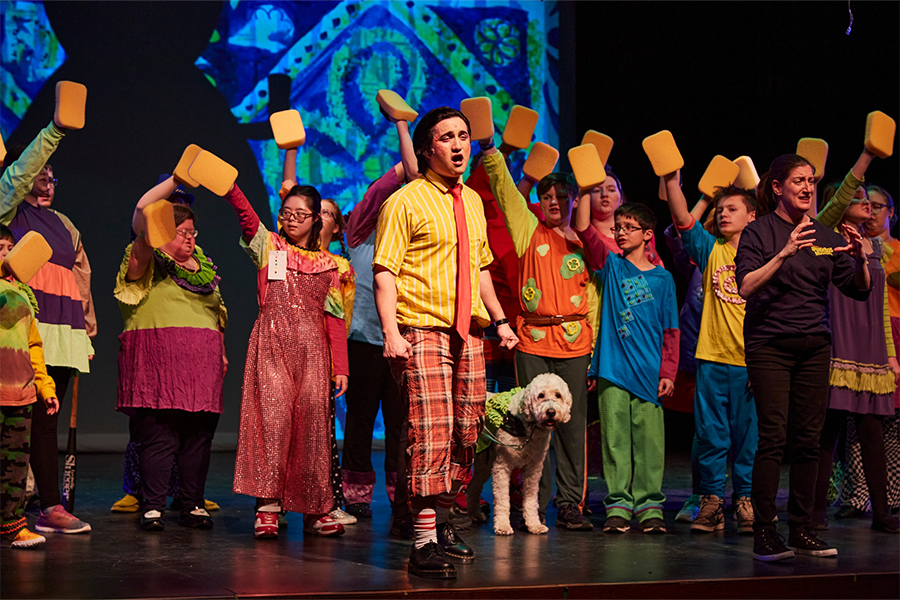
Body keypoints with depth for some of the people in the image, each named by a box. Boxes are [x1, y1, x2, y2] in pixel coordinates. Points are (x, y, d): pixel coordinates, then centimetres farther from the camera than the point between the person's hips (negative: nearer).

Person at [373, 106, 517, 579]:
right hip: (423, 329, -7)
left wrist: (500, 319, 18)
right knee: (431, 432, -15)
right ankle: (425, 541, -14)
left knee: (466, 433, 9)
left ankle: (442, 521, 25)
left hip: (468, 333, 7)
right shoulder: (405, 202, -5)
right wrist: (391, 331, -21)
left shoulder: (472, 202, 16)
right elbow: (384, 272, -10)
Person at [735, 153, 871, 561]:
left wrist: (859, 259, -7)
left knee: (808, 439, 4)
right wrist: (783, 255, -24)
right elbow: (746, 287, -14)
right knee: (773, 437, -10)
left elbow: (859, 291, 12)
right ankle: (764, 533, -7)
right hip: (770, 345, -5)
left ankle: (801, 530, 11)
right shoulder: (759, 232, -1)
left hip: (815, 345, 5)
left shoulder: (824, 236, 13)